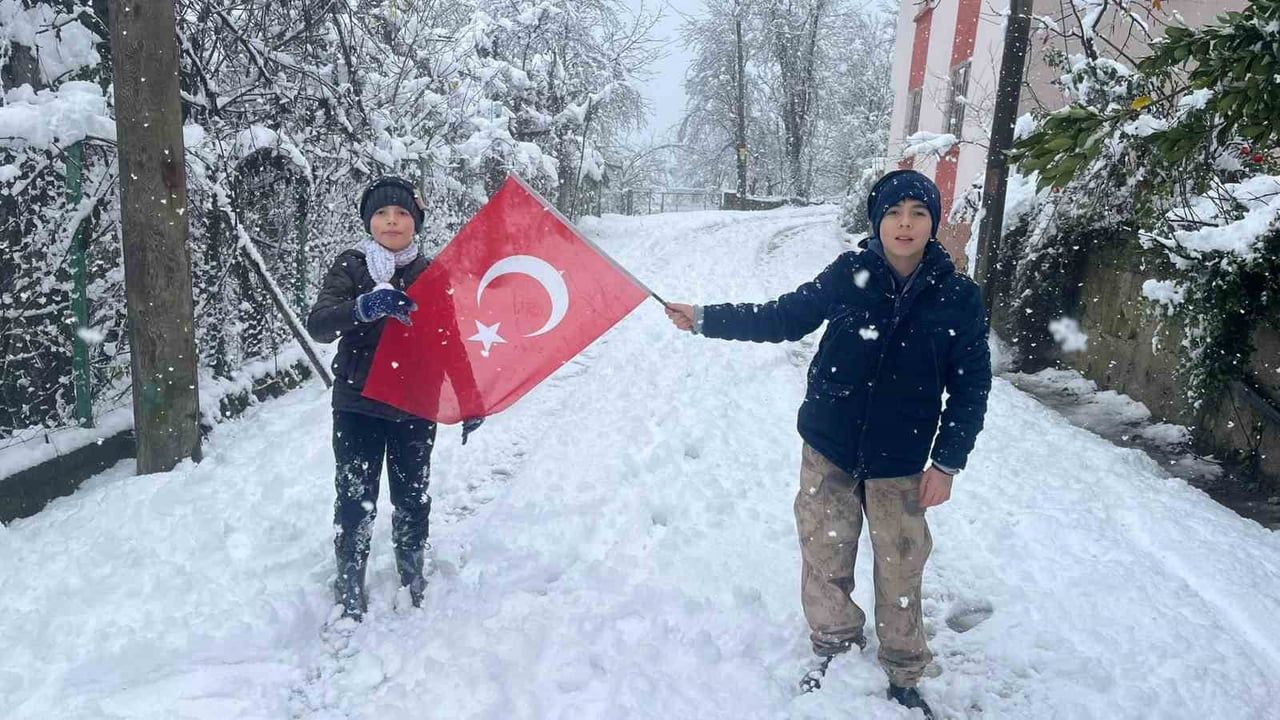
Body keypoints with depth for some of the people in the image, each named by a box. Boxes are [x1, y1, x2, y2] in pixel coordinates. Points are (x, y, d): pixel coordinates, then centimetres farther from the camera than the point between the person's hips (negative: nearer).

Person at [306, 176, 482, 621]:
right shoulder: (350, 267, -2)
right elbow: (318, 325, -17)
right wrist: (365, 307, -36)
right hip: (358, 405, -2)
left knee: (412, 502, 11)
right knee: (355, 502, 0)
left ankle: (414, 586, 28)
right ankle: (349, 596, 13)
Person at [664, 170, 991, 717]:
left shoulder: (958, 297, -8)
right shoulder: (849, 274, -8)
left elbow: (971, 385, -1)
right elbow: (782, 319, 3)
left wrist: (947, 462, -3)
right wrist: (705, 319, -1)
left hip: (901, 464, -1)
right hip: (829, 450, 1)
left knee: (900, 574, 9)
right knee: (825, 560, 13)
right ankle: (834, 649, 39)